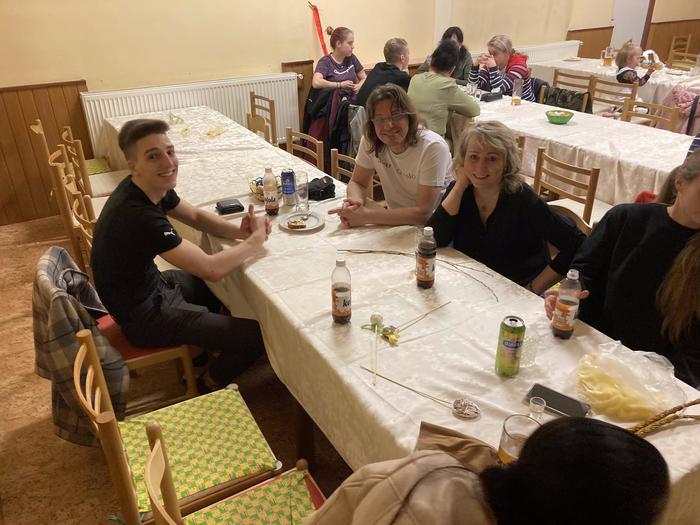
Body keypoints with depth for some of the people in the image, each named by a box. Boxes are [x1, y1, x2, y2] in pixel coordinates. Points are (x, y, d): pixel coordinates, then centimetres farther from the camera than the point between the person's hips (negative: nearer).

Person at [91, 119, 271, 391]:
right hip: (145, 315, -9)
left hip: (149, 284, 10)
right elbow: (211, 269, -36)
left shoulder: (153, 188, -8)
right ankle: (211, 384, 18)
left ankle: (202, 344, 42)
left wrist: (239, 231, -13)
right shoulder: (139, 216, -36)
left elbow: (196, 216, 7)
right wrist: (256, 240, -19)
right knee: (257, 335, -9)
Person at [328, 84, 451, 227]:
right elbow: (357, 182, 4)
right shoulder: (370, 140, -8)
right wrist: (355, 201, -21)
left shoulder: (433, 148, -22)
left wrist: (366, 215, -29)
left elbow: (423, 213, -25)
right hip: (397, 223, 5)